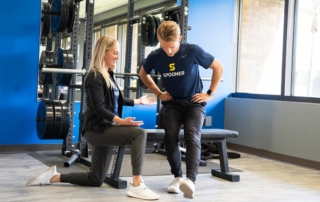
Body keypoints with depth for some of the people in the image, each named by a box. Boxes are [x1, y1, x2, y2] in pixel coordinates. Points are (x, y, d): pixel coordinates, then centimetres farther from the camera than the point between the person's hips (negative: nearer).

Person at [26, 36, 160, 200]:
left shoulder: (107, 74, 16)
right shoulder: (95, 76, -13)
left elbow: (116, 99, 28)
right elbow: (98, 107, -22)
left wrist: (138, 101, 33)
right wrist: (120, 121, -33)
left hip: (103, 128, 10)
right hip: (96, 129, -10)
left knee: (96, 179, 12)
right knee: (139, 133, -27)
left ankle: (53, 177, 22)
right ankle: (136, 186, -27)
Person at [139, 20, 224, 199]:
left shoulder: (193, 51, -18)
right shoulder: (155, 56, -11)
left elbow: (219, 68, -5)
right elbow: (143, 73, 13)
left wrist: (210, 94, -5)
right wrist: (158, 93, 4)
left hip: (194, 102, -2)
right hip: (172, 102, 2)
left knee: (192, 136, -24)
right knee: (171, 136, -20)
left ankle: (191, 180, -38)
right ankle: (177, 177, -1)